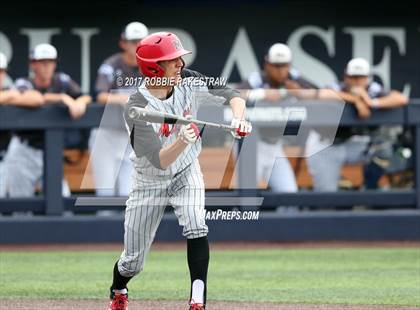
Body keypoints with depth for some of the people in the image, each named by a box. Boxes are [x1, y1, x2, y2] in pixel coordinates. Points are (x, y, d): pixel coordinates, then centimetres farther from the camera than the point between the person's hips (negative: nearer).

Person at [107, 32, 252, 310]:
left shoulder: (188, 81, -16)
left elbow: (231, 95, -10)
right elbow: (160, 161, -37)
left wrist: (238, 120, -31)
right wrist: (183, 141, -56)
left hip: (187, 172, 3)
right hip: (150, 183, -3)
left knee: (196, 226, -26)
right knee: (133, 260, 6)